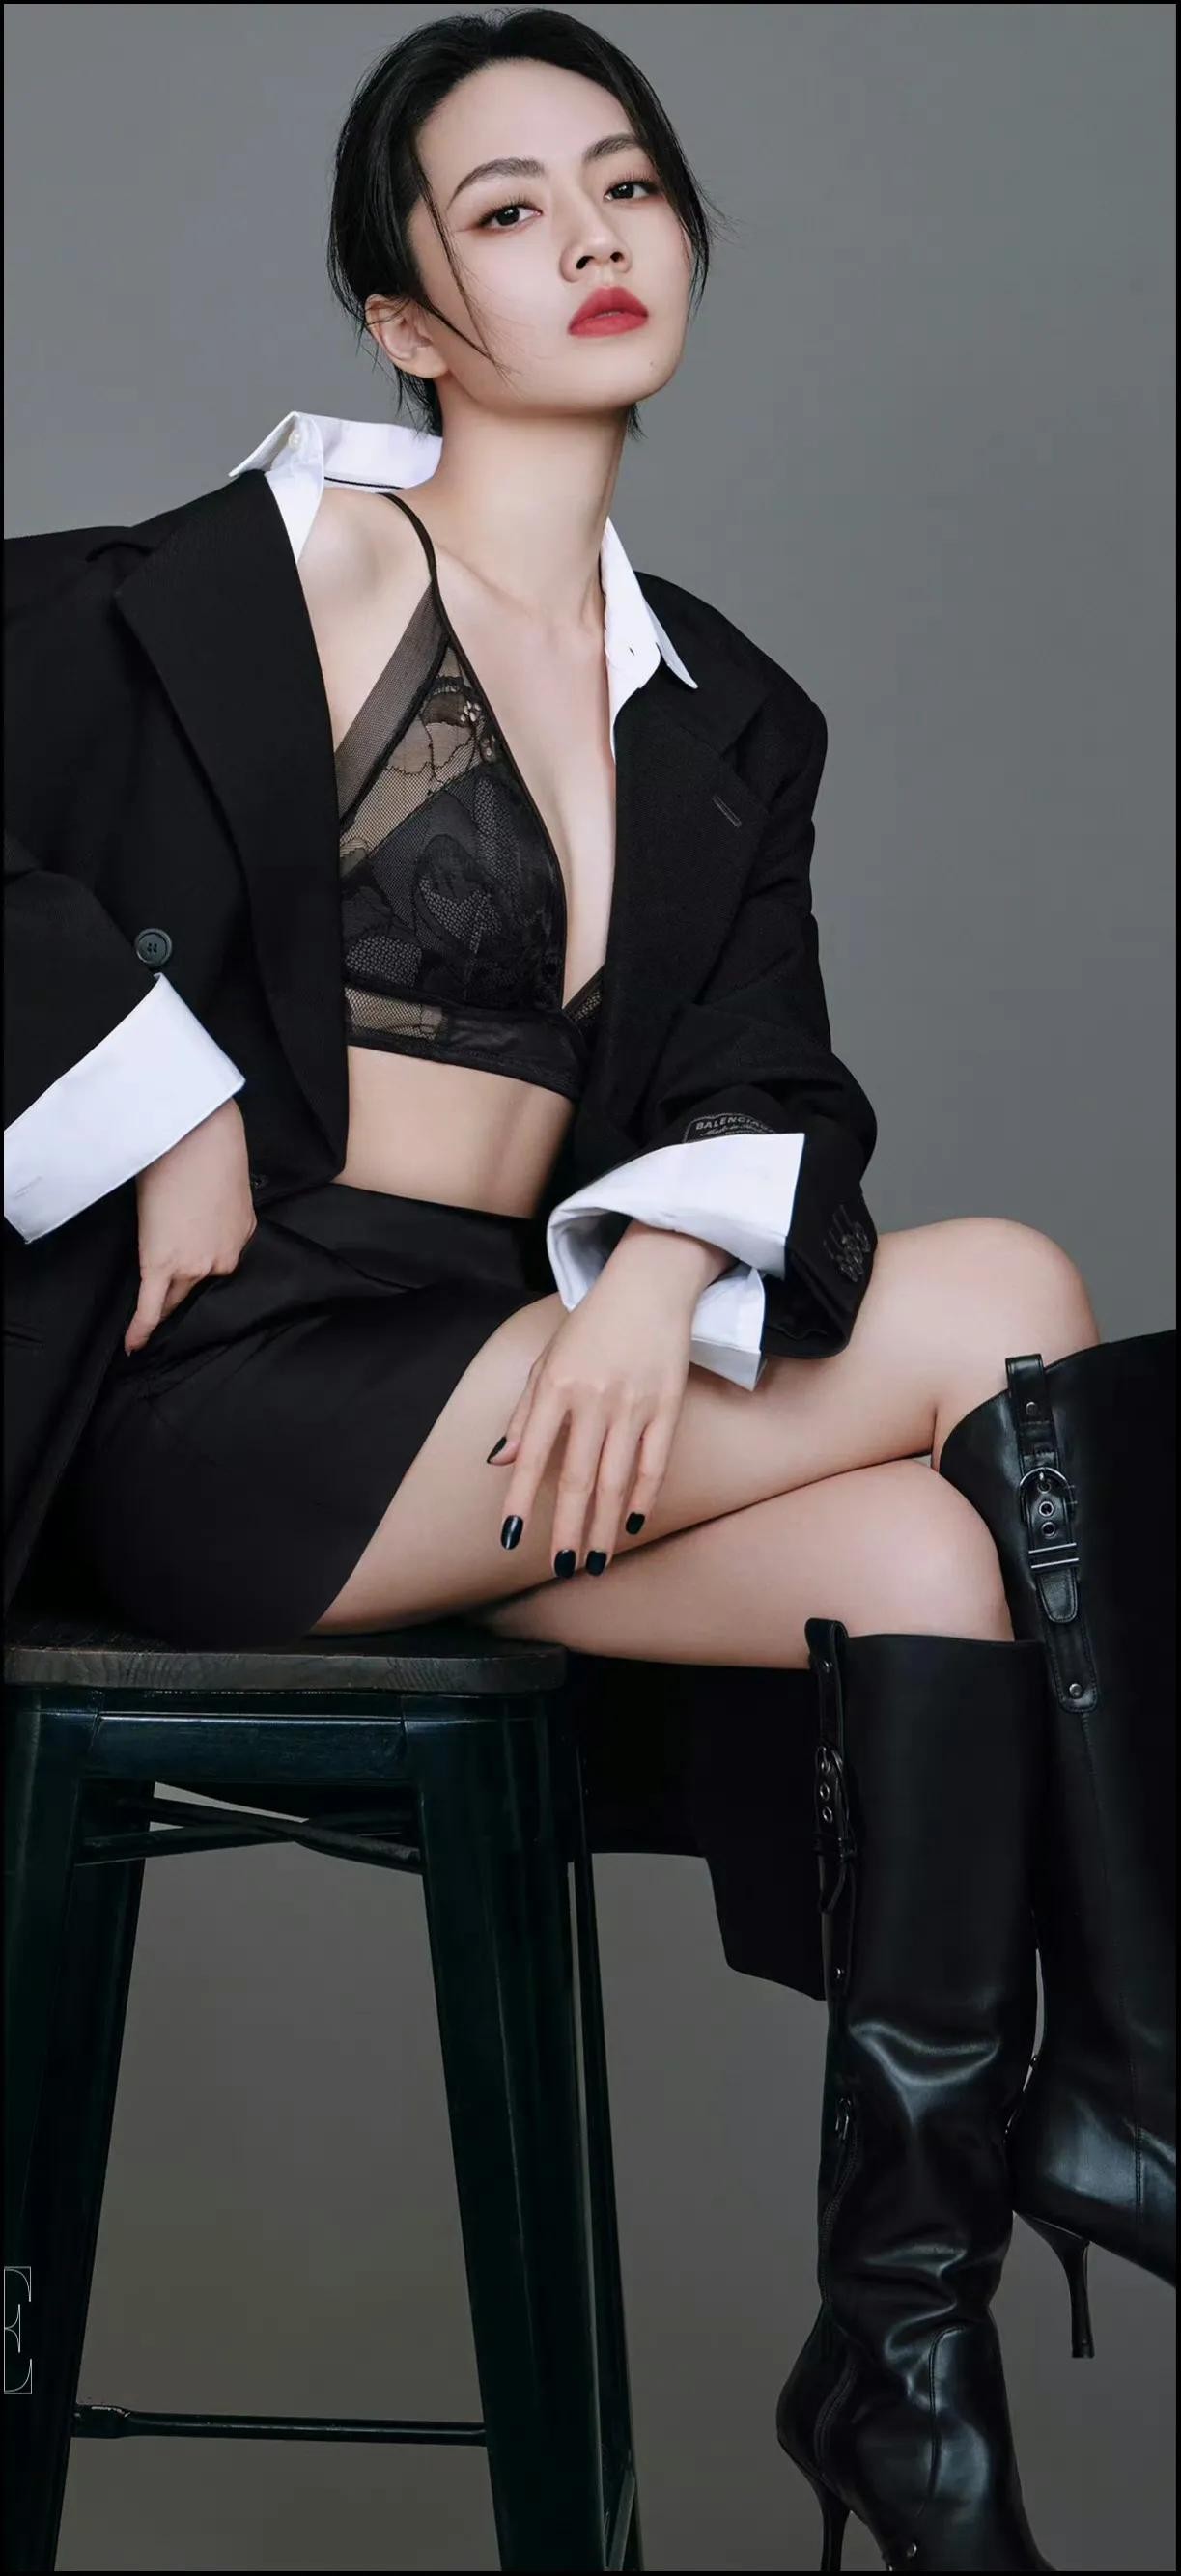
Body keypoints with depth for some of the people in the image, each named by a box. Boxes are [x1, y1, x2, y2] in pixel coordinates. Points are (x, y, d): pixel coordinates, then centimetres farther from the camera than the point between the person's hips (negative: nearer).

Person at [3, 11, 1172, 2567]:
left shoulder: (727, 717, 16)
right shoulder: (272, 571, -2)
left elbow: (765, 1084, 3)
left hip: (526, 1380, 5)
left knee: (927, 1559, -24)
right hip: (234, 1394, -5)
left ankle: (909, 2356, -13)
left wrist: (668, 1261, -19)